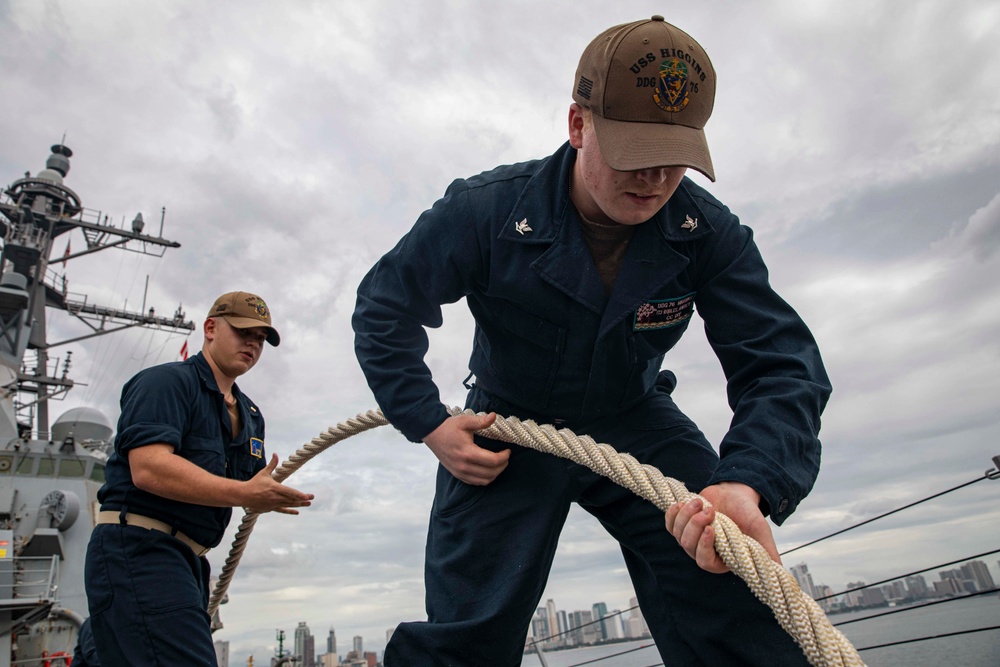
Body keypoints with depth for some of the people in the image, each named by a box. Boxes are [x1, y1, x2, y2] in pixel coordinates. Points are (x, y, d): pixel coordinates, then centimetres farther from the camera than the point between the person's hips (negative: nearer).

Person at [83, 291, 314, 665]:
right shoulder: (167, 381, -6)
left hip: (189, 562, 9)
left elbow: (251, 493, 19)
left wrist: (267, 496, -5)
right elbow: (148, 468, -21)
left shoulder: (251, 415, 18)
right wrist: (243, 492, -24)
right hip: (138, 549, -9)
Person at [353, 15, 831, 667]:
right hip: (509, 434, -1)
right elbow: (384, 308, -9)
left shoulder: (709, 234, -17)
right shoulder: (486, 210, -21)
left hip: (637, 428, 2)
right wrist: (428, 423, -18)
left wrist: (748, 484, -41)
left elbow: (780, 362, -20)